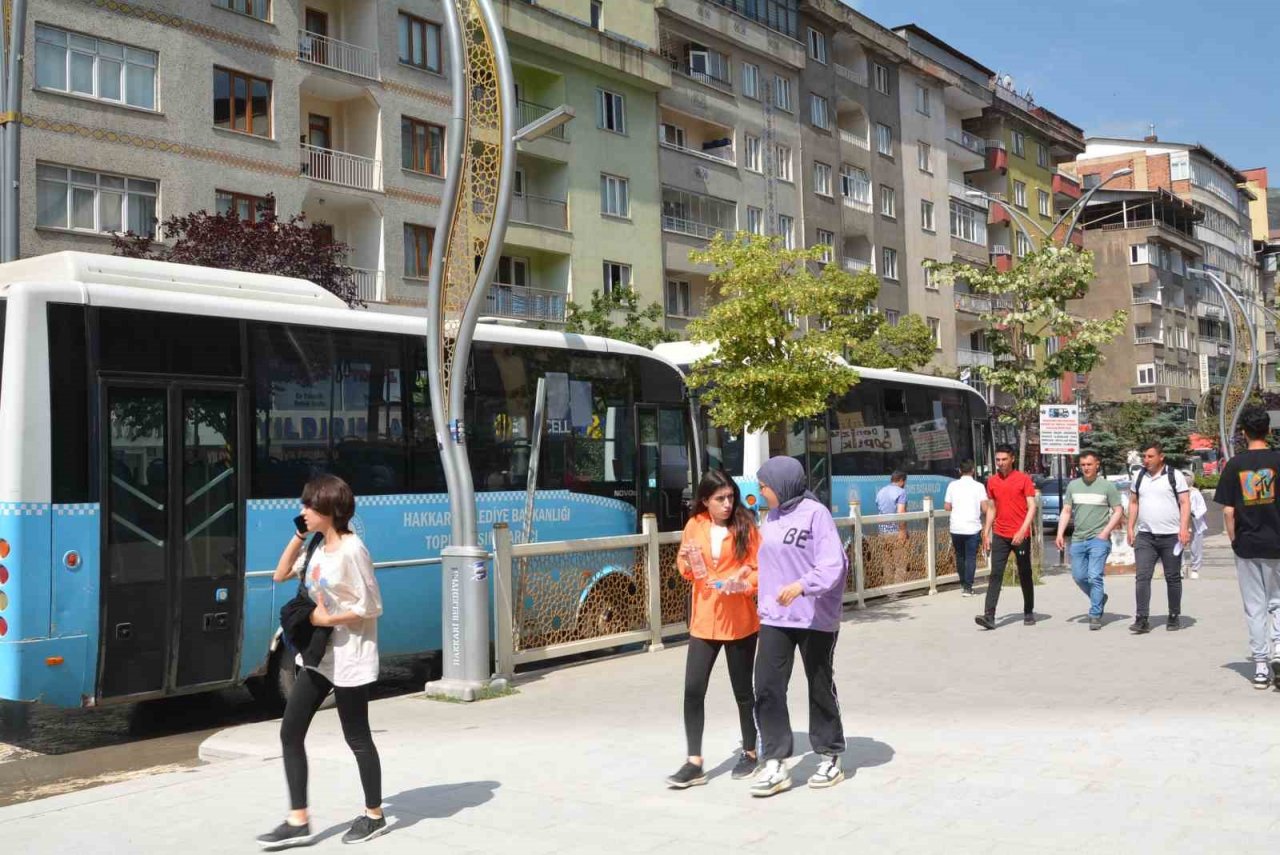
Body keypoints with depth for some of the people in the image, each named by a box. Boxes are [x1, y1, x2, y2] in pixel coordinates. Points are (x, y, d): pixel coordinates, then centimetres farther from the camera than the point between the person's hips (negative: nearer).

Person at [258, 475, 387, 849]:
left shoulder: (351, 550, -19)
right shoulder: (317, 549, 7)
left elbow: (371, 607, -19)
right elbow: (280, 574, 15)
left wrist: (327, 619, -18)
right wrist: (298, 535, 5)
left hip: (349, 659, -9)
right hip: (319, 656, 9)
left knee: (356, 737, 5)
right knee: (290, 731, 5)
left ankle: (374, 815, 23)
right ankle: (298, 821, 12)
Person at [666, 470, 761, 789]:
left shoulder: (745, 526, -6)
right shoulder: (694, 526, 2)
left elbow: (761, 569, -6)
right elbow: (685, 570, 12)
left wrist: (744, 582, -24)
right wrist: (687, 564, -10)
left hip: (740, 621, -2)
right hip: (704, 621, 3)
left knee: (742, 691, 10)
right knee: (693, 690, -2)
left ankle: (750, 753, 29)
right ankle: (694, 763, 6)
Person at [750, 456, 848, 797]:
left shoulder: (815, 513, -14)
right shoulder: (770, 518, 8)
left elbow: (834, 564, -22)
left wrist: (801, 585, -34)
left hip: (815, 618, -5)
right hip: (774, 618, 6)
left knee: (821, 688, 11)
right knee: (768, 688, -4)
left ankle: (830, 759, 28)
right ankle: (774, 764, 2)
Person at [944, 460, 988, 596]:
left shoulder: (952, 485, 1)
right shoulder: (978, 486, -4)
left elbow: (947, 507, 2)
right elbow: (985, 508, -9)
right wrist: (978, 510, 13)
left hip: (956, 527, 2)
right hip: (973, 527, -2)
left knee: (960, 556, 18)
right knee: (971, 557, 2)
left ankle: (963, 583, 28)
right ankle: (968, 587, -3)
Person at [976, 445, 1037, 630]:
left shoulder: (1023, 479, -4)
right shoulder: (992, 481, 8)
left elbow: (1032, 507, -7)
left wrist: (1022, 531, -17)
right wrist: (986, 533, 10)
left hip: (1020, 535, -3)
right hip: (1000, 536, 3)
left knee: (1025, 575, 10)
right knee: (995, 575, -7)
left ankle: (1029, 613, 24)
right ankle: (989, 616, -14)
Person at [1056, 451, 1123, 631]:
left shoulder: (1107, 486, -1)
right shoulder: (1073, 485, 10)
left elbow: (1118, 511, 1)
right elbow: (1066, 511, 12)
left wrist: (1106, 532, -10)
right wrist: (1060, 533, 2)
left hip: (1099, 539, -5)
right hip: (1078, 539, 5)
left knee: (1094, 576, -12)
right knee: (1079, 576, 7)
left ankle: (1095, 615, -3)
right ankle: (1100, 598, 32)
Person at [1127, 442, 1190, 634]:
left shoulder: (1174, 475, -2)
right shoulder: (1139, 476, 10)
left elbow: (1185, 503, -4)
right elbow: (1134, 503, 17)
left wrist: (1184, 528, -14)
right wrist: (1131, 528, 10)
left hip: (1171, 536, -3)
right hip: (1145, 536, 3)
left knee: (1173, 578, 7)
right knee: (1142, 577, -7)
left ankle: (1174, 617, 19)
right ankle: (1142, 619, -8)